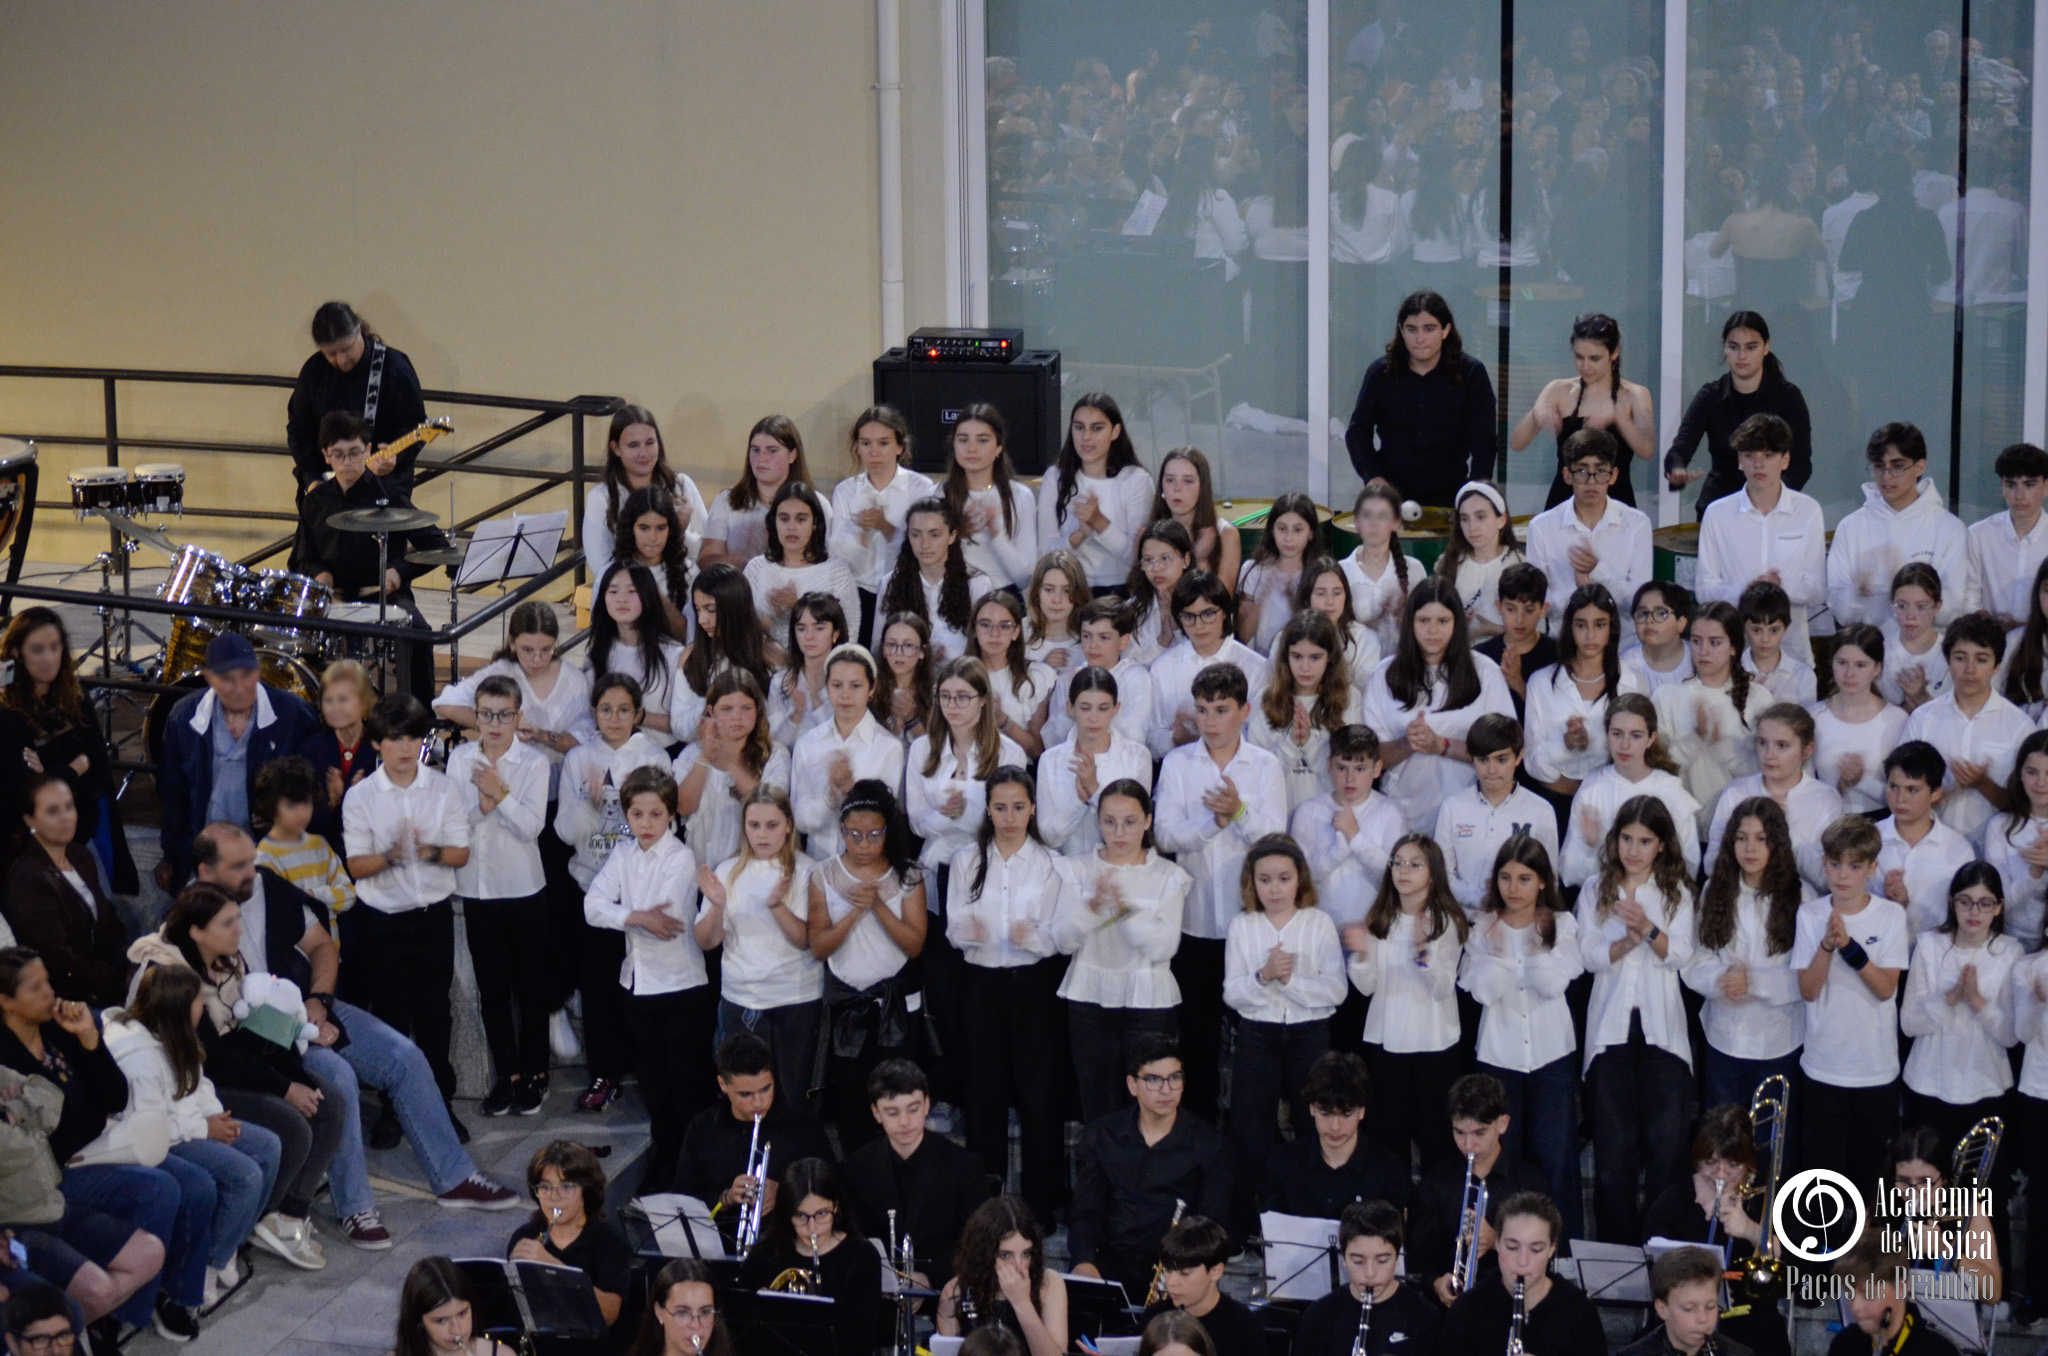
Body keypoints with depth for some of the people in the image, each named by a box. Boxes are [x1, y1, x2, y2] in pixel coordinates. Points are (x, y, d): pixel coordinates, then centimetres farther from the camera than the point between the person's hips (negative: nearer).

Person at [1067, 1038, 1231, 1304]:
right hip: (1110, 1260, 1)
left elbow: (1213, 1225, -1)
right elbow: (1086, 1213, 7)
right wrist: (1084, 1261, -15)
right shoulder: (1100, 1136, 11)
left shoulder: (1207, 1144, 5)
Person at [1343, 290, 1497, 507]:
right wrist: (1372, 477, -8)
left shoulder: (1471, 373, -3)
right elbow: (1358, 431, 8)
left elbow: (1483, 440, -5)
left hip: (1448, 498, -1)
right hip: (1390, 495, 1)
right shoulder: (1381, 373, 2)